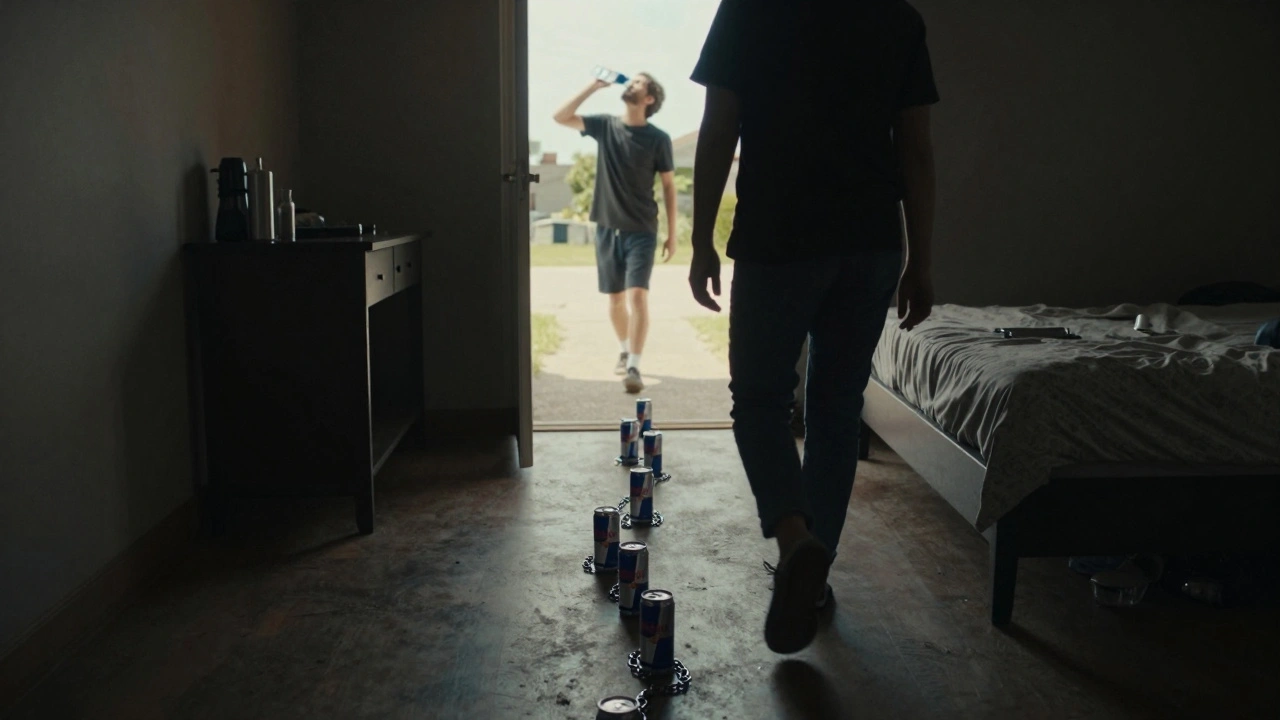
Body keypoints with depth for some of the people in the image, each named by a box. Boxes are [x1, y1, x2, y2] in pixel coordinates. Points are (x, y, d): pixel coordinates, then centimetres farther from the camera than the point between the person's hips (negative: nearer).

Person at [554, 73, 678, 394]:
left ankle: (634, 367, -15)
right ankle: (624, 352, 33)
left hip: (642, 231, -3)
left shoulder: (658, 138, -4)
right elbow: (561, 117, -4)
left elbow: (669, 186, 1)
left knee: (637, 295, -15)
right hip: (607, 228, 3)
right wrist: (594, 87, -8)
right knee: (615, 298, 12)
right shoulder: (605, 125, 4)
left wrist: (672, 234, -2)